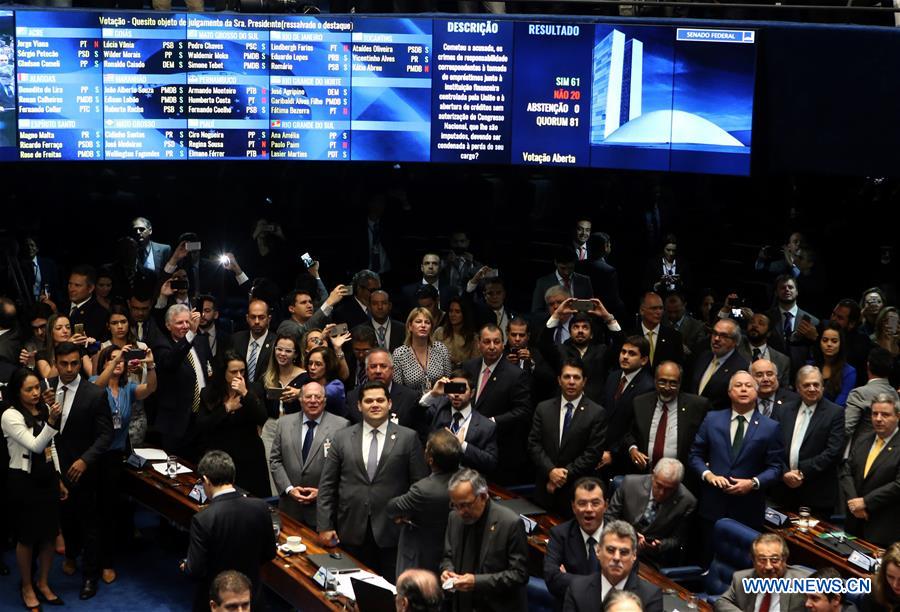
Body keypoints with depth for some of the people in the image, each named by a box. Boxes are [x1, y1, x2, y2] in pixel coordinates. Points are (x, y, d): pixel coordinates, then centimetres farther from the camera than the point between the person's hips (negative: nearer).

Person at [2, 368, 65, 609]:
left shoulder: (44, 409, 4)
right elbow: (36, 446, -25)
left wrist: (59, 479, 15)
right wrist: (52, 422, -39)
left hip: (47, 479, 6)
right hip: (24, 482, -6)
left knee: (49, 535, 12)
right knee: (27, 537, 6)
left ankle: (43, 583, 29)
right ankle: (27, 587, 23)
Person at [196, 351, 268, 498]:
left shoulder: (250, 391, 2)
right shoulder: (208, 394, 2)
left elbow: (262, 420, -12)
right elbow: (201, 427, -5)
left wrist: (245, 394, -20)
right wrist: (226, 408, -10)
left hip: (248, 459, 0)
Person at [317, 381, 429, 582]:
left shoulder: (408, 438, 2)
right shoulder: (342, 438, 7)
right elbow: (327, 485, 7)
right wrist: (324, 526, 1)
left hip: (392, 532, -2)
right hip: (353, 533, 2)